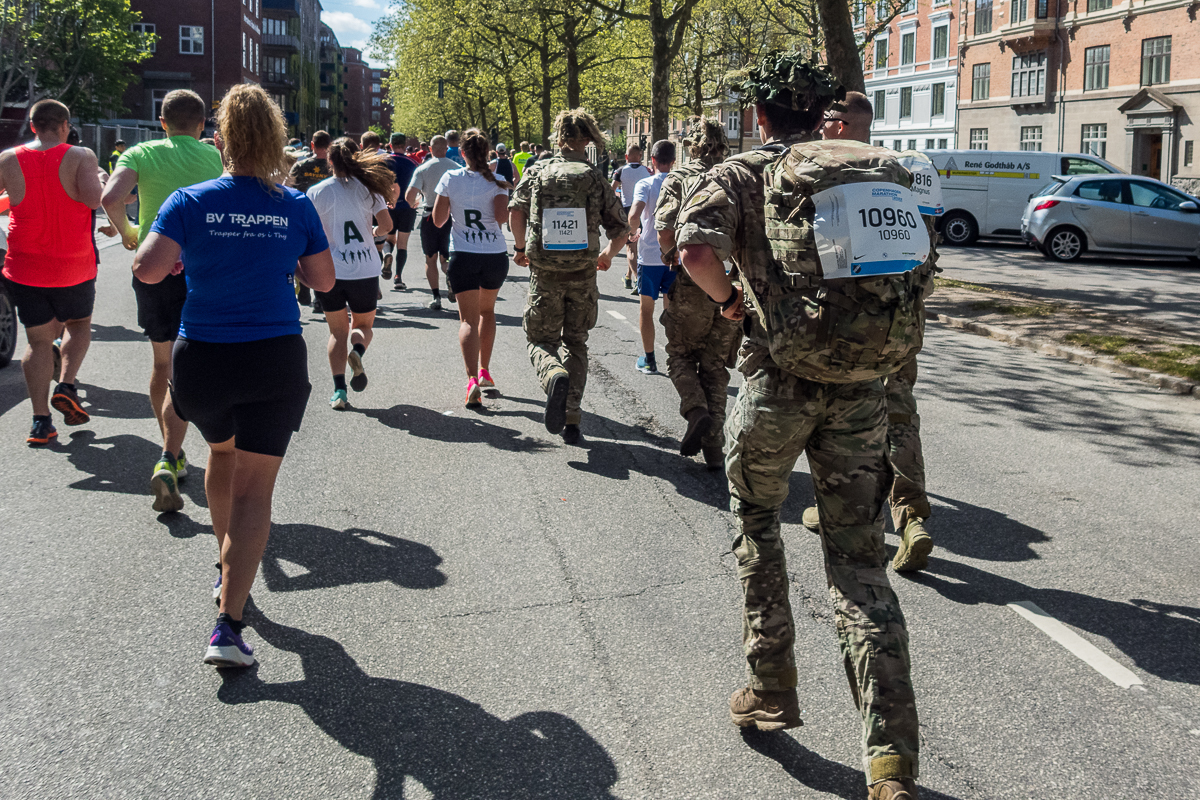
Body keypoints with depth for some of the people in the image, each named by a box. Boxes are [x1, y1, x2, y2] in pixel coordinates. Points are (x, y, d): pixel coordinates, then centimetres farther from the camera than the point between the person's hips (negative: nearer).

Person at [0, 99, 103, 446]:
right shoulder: (81, 157, -9)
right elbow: (94, 198, -24)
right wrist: (100, 180, -3)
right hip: (75, 267, -1)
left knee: (38, 341, 8)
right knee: (79, 325, 23)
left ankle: (40, 421, 2)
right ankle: (66, 386, 2)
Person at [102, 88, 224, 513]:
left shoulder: (142, 153, 0)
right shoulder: (215, 157, 2)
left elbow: (110, 198, -15)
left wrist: (126, 231, 0)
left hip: (153, 269, 2)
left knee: (161, 364, 18)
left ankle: (171, 453, 28)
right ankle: (169, 461, -18)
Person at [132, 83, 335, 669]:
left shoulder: (191, 202, -5)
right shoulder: (296, 207, -1)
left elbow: (148, 269, -15)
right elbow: (323, 280, 4)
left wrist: (179, 257, 7)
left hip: (202, 358, 1)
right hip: (276, 359, -1)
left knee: (222, 450, 30)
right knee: (254, 489, 0)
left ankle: (228, 566, 43)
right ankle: (228, 625, -9)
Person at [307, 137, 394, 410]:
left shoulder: (316, 192, -1)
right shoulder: (367, 188, 0)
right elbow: (387, 225, -9)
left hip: (329, 272, 0)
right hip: (365, 272, 0)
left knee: (338, 330, 13)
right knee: (363, 325, 19)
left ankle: (339, 390, 0)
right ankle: (357, 352, -16)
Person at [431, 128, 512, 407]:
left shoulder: (450, 179, -2)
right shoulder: (496, 182, -4)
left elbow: (438, 220, 1)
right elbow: (502, 217, -16)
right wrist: (506, 191, 3)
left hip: (463, 256, -1)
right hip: (495, 255, 1)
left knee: (468, 319, -2)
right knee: (487, 310, 23)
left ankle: (473, 379, -22)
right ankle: (484, 371, 27)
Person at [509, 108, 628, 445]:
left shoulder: (538, 171, 0)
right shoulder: (595, 179, 0)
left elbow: (516, 209, -10)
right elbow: (620, 229, 0)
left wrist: (520, 246, 6)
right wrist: (608, 255, 19)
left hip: (545, 272, -1)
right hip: (583, 273, 1)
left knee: (540, 339, 11)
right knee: (576, 343, 14)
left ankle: (555, 375, -24)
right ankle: (571, 419, 9)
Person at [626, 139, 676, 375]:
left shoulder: (645, 184, -9)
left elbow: (634, 215, -23)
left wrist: (634, 232, -3)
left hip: (650, 255, -3)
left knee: (646, 308, 11)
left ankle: (649, 360, 15)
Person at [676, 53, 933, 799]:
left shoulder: (745, 172, 0)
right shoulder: (887, 170, 13)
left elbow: (695, 247, -18)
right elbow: (922, 268, 14)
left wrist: (730, 298, 0)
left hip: (781, 380, -3)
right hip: (864, 384, 3)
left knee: (757, 525, 22)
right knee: (859, 562, 8)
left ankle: (771, 690, 27)